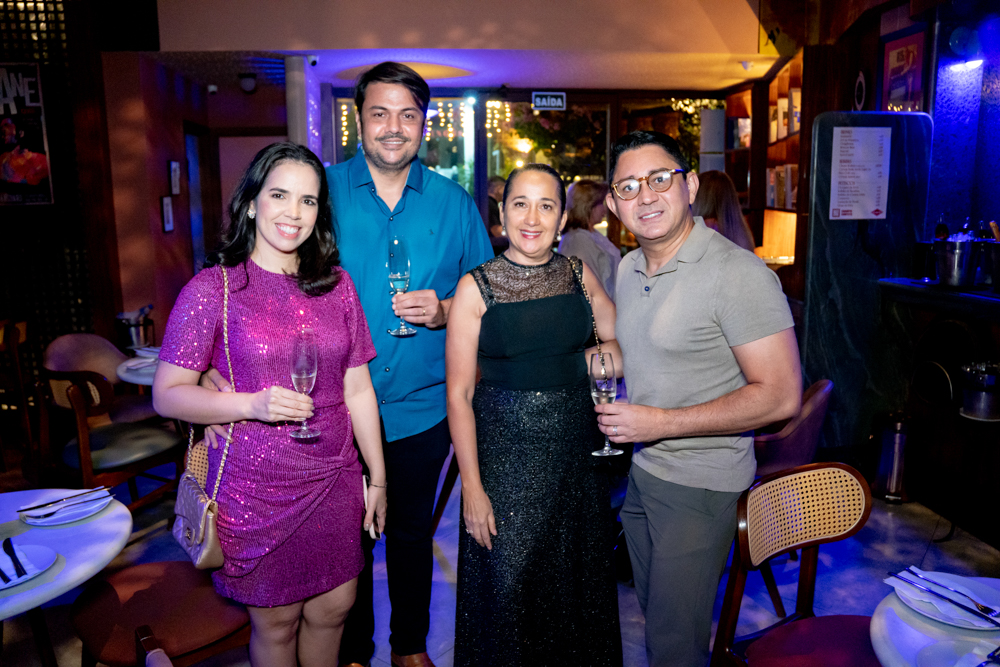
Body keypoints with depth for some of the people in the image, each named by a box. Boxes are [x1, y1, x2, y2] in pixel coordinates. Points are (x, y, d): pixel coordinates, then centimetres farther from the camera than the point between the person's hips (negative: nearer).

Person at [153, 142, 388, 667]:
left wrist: (377, 477, 9)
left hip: (334, 483, 4)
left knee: (333, 608, 18)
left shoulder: (337, 286, 3)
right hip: (256, 491, -3)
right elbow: (167, 394, -8)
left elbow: (358, 390, 6)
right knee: (276, 621, 14)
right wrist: (252, 404, -23)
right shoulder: (212, 289, -9)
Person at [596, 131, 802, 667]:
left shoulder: (737, 273, -20)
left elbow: (780, 396, -23)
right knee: (652, 614, 24)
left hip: (699, 484, -7)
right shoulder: (627, 269, 6)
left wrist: (661, 422, -23)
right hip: (641, 471, 8)